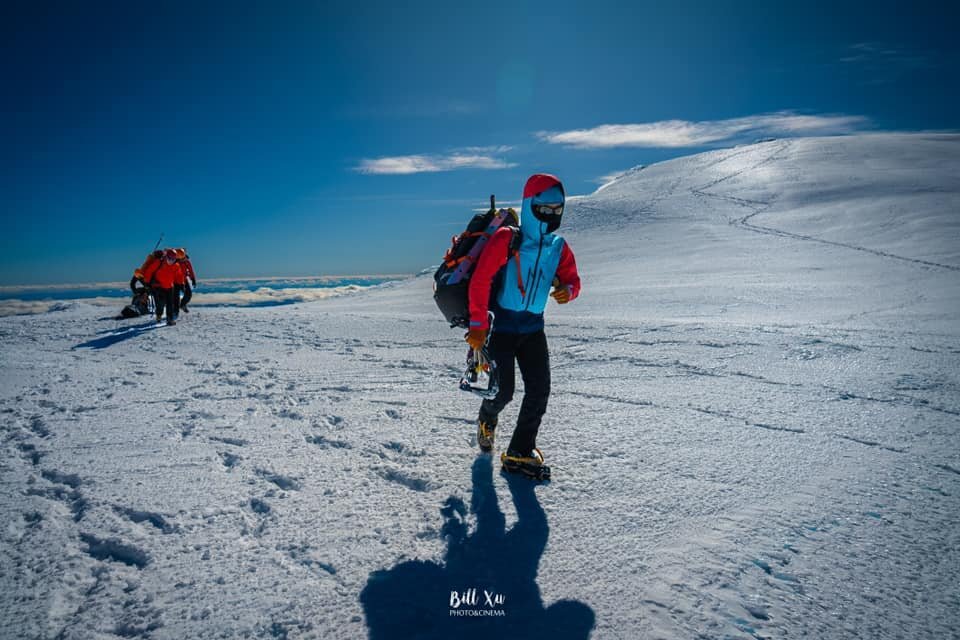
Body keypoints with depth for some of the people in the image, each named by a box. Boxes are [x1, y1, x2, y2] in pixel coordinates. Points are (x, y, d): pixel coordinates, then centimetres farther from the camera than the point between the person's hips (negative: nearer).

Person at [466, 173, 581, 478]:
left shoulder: (559, 247, 4)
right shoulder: (506, 239, -13)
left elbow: (572, 280, 13)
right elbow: (479, 281, -15)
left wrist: (567, 290, -13)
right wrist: (478, 325, -17)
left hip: (533, 327, 5)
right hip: (501, 325, -5)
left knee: (539, 390, -3)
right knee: (504, 390, -3)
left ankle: (520, 453, 11)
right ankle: (487, 419, 35)